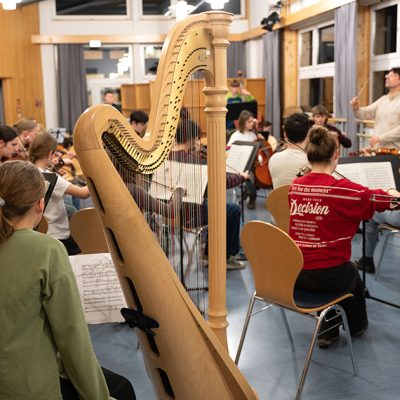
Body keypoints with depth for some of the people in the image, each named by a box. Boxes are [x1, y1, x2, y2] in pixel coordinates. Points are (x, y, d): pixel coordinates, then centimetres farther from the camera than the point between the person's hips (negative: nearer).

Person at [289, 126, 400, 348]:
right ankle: (357, 325, 55)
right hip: (327, 277, -4)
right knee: (352, 273, 32)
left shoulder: (295, 186, -2)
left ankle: (328, 331, 37)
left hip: (292, 275, 4)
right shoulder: (343, 189, -15)